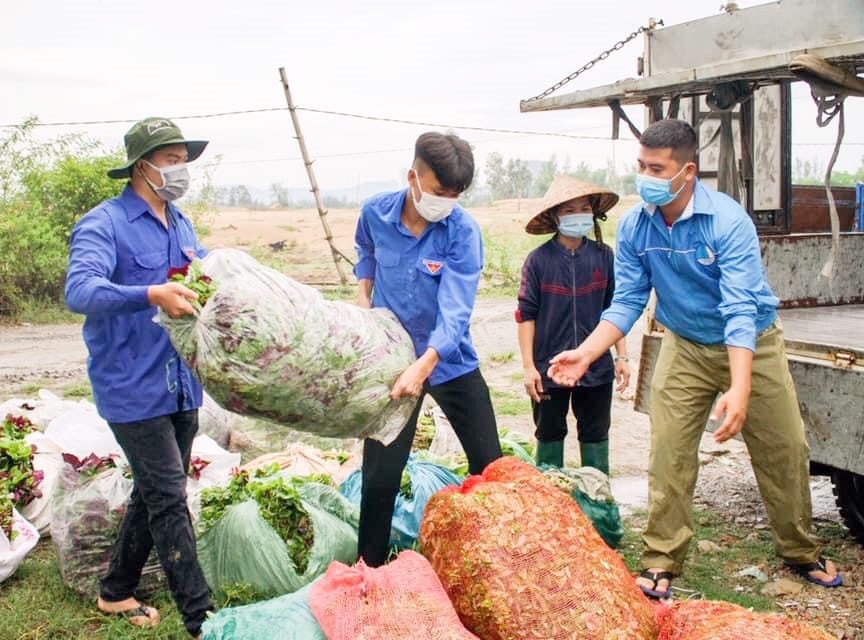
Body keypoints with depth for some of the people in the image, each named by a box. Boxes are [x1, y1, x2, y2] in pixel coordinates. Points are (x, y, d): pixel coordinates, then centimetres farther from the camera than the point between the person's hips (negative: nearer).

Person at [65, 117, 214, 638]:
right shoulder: (103, 224, -13)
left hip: (181, 385, 8)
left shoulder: (181, 225, 12)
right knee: (169, 502, -5)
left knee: (153, 494, 18)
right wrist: (151, 296, -42)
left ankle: (117, 591, 36)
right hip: (134, 388, -8)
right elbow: (80, 291, -28)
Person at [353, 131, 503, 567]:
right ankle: (370, 563, 24)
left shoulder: (463, 231, -18)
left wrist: (422, 368, -41)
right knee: (380, 474, 3)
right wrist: (362, 294, 1)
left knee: (490, 465, 9)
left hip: (451, 362, 0)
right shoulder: (375, 213, -10)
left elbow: (455, 314, -27)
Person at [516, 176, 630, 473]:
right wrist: (528, 366, -7)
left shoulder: (603, 256, -1)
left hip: (597, 367, 2)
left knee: (595, 436, 13)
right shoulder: (539, 259, -7)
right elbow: (526, 315, -4)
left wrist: (622, 356, 5)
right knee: (549, 435, 14)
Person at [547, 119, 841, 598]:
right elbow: (626, 303, -8)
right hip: (685, 347, 3)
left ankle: (800, 552, 28)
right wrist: (586, 354, -23)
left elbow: (740, 310, -33)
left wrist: (739, 388, -43)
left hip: (752, 346, -2)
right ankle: (662, 562, 8)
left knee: (783, 451, 7)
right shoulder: (634, 227, -14)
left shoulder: (728, 220, -27)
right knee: (668, 454, -4)